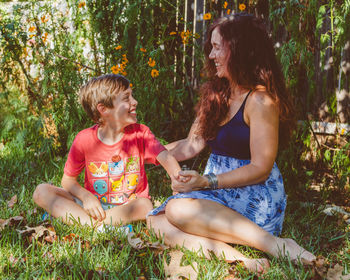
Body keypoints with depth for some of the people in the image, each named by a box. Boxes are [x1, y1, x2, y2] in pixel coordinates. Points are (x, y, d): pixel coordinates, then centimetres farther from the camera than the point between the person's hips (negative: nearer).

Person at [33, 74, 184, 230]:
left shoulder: (140, 133, -7)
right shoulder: (84, 139, -9)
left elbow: (165, 157, -22)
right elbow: (68, 179, 0)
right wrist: (86, 197, -21)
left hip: (129, 206, -1)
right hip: (94, 204, 1)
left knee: (145, 205, -35)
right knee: (41, 192, -16)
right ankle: (96, 226, -32)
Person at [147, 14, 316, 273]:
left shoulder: (261, 100, -12)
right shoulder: (216, 94, 13)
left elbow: (260, 169, -16)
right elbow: (192, 145, 16)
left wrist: (207, 182, -23)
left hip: (255, 198, -8)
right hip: (220, 195, 8)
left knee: (179, 209, -32)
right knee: (157, 221, -14)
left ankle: (274, 244, -28)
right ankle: (235, 258, -31)